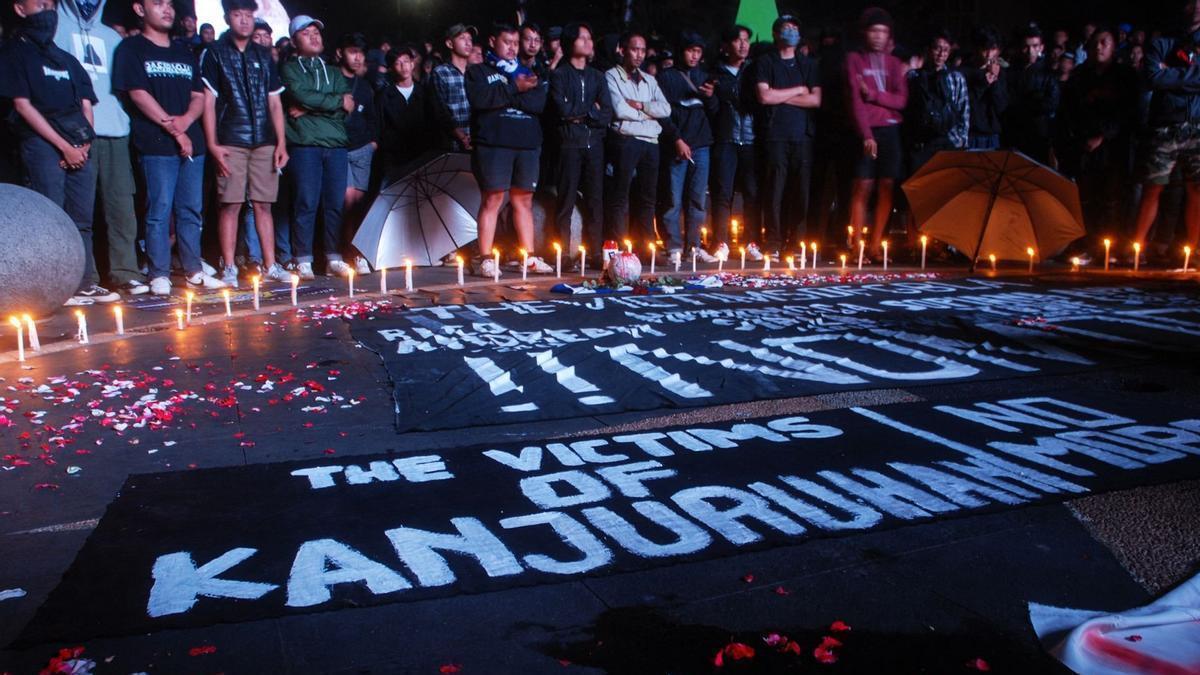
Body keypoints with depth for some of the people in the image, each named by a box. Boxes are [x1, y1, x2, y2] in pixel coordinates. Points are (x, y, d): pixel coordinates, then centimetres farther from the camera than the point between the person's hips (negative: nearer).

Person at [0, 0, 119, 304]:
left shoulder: (66, 59, 22)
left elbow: (86, 104, 17)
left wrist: (84, 144, 0)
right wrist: (64, 146, -10)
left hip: (80, 148, 5)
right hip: (43, 145, -5)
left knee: (82, 219, 5)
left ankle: (87, 284, 9)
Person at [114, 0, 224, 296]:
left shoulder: (184, 52, 20)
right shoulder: (131, 49, 3)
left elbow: (199, 96, 14)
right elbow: (138, 94, -7)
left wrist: (185, 120, -7)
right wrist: (173, 130, -12)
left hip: (192, 143, 5)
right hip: (157, 146, -5)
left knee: (191, 210, 6)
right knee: (160, 210, -6)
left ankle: (194, 271, 12)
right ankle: (159, 275, -1)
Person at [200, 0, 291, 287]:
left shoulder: (263, 56, 17)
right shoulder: (214, 53, 6)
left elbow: (275, 102, 15)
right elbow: (208, 101, 0)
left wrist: (281, 142, 6)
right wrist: (212, 144, -8)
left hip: (264, 143, 3)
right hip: (231, 142, -3)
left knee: (263, 205, 4)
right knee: (230, 205, -4)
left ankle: (270, 266, 8)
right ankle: (229, 268, 1)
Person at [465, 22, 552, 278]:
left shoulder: (527, 74, 20)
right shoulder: (478, 71, 9)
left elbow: (539, 102, 1)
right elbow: (479, 98, -12)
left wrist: (504, 98, -9)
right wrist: (514, 89, -12)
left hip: (527, 144, 4)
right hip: (493, 144, -4)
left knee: (524, 200, 6)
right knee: (492, 199, -7)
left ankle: (529, 258, 10)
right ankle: (486, 259, -4)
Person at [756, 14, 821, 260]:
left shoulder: (808, 64, 19)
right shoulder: (766, 62, 9)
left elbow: (816, 100, 6)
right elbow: (764, 96, -7)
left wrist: (781, 97, -1)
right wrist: (798, 90, 1)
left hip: (803, 135, 3)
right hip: (775, 135, -3)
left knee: (801, 191, -2)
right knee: (775, 189, -7)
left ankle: (797, 245, 2)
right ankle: (773, 246, -4)